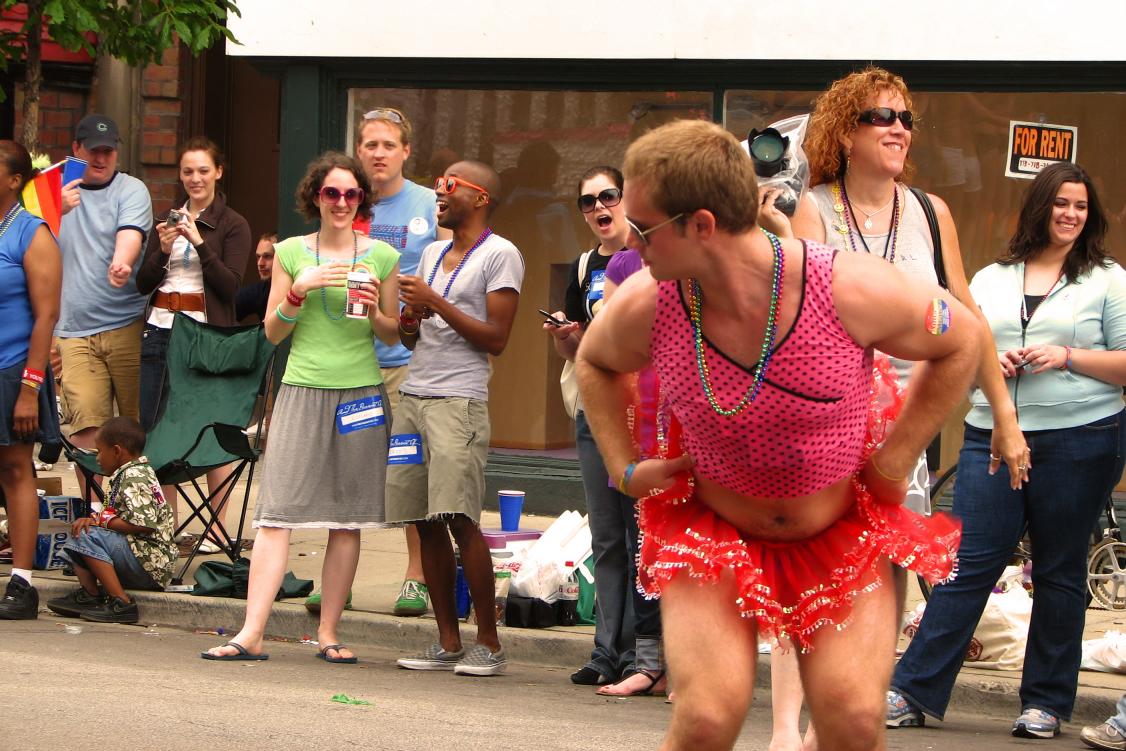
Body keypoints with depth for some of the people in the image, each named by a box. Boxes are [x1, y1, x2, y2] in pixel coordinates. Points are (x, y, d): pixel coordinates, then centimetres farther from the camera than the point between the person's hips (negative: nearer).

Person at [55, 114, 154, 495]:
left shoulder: (131, 189, 4)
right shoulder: (56, 190, 13)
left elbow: (131, 233, -15)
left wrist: (121, 263, -38)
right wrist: (57, 211, -13)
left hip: (128, 326, -1)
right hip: (73, 331, 1)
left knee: (140, 422, 0)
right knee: (85, 423, -8)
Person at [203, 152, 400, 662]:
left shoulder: (381, 256, 9)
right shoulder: (291, 252, 7)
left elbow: (394, 334, 14)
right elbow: (273, 332, 7)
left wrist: (374, 311, -7)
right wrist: (300, 289, -9)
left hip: (361, 392, 1)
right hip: (303, 390, -1)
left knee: (348, 521, 1)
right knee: (277, 512, -9)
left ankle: (328, 634, 7)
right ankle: (251, 634, -12)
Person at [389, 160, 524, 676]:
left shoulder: (499, 255, -2)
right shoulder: (432, 253, 22)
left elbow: (496, 338, -9)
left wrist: (435, 302, -12)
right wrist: (410, 316, 3)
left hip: (459, 400, -7)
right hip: (413, 396, 7)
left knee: (460, 518, -14)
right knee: (426, 523, 3)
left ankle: (489, 643, -7)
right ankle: (447, 643, 7)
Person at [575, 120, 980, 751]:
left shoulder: (851, 291, -22)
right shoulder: (644, 308, -14)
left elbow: (962, 338, -3)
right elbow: (595, 361, 13)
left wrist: (898, 458, -4)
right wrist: (623, 466, 3)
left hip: (843, 541, -1)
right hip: (713, 534, 1)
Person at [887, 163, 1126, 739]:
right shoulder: (991, 280, 16)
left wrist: (1068, 356, -12)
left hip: (1078, 442, -2)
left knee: (1060, 573, 4)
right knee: (969, 564, -3)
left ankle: (1045, 702, 12)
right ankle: (913, 691, -1)